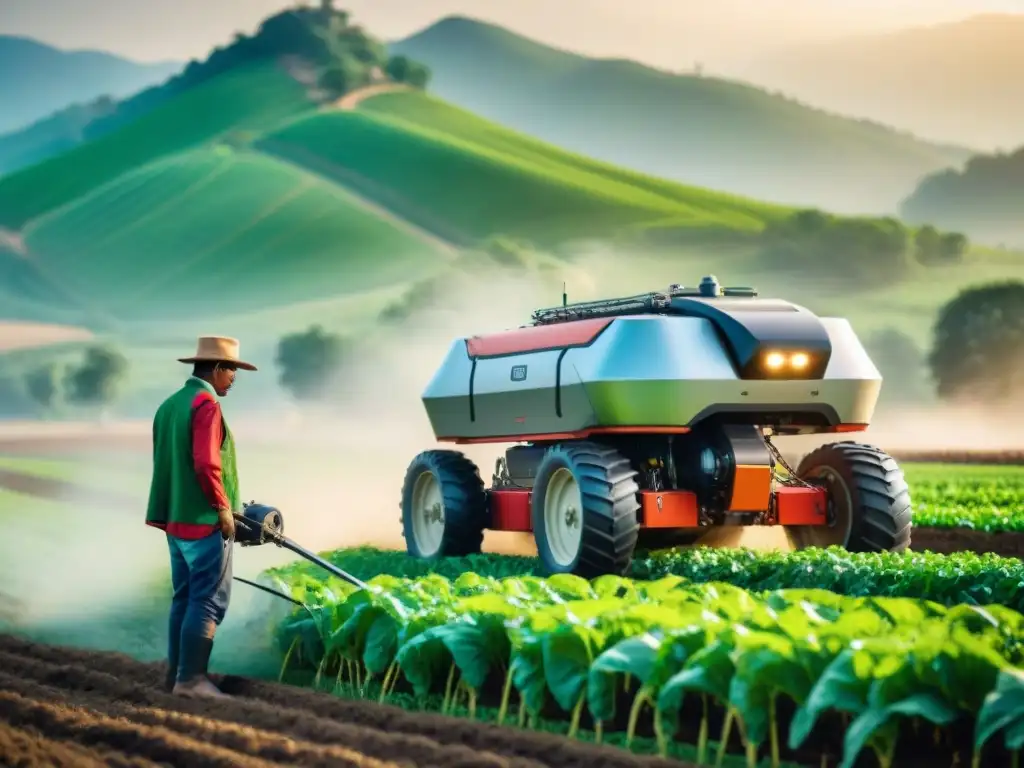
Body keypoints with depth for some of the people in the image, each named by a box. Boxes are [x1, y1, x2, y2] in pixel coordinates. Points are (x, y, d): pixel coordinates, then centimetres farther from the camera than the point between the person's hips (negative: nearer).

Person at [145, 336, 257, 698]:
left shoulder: (169, 404, 14)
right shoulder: (205, 403, -14)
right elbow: (205, 464, -23)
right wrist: (223, 507, -14)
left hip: (176, 518, 9)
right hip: (204, 520, -9)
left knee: (185, 598, 13)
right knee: (208, 601, -7)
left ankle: (177, 673, 16)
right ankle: (191, 678, -10)